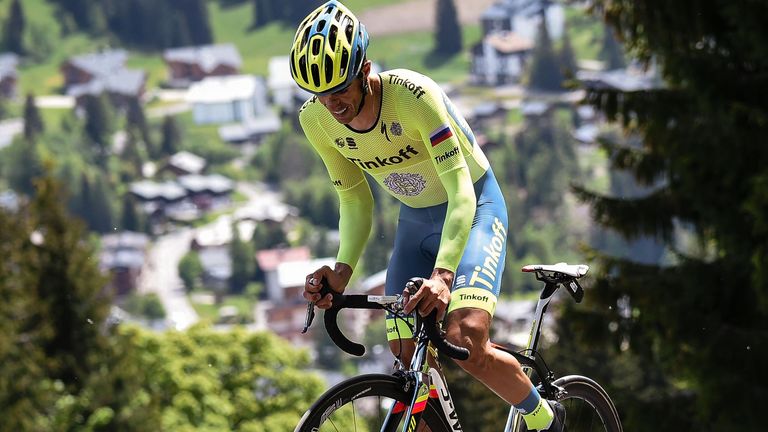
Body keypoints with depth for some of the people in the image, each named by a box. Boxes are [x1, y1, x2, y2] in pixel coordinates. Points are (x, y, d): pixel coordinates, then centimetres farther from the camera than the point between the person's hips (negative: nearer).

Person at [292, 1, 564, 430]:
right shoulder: (316, 121, -14)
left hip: (473, 209, -6)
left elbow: (461, 193, -35)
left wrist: (443, 273, -49)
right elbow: (354, 198, -1)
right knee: (409, 362, -5)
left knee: (466, 341, -25)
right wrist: (343, 269, -19)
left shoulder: (413, 95, -31)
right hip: (415, 221, 6)